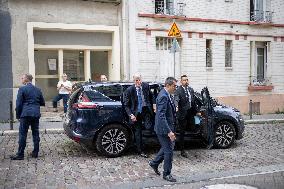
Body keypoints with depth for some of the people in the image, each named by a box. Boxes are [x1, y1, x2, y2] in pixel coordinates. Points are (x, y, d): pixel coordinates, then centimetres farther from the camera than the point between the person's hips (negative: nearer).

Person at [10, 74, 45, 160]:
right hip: (36, 114, 5)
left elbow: (19, 103, -7)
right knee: (35, 133, 10)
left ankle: (20, 154, 2)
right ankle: (35, 152, 15)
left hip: (26, 114, -5)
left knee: (22, 134, 0)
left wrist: (18, 115, 1)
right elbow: (42, 103, 14)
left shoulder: (22, 89, -6)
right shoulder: (37, 89, 10)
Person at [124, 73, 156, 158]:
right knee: (138, 132, 9)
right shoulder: (129, 90, -10)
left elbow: (151, 96, 15)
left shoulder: (146, 86, -3)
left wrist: (153, 104, 1)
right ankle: (140, 151, 21)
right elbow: (126, 105, -6)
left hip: (145, 110, 2)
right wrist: (130, 114, -16)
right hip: (136, 113, -1)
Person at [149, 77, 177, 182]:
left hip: (168, 127, 10)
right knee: (169, 150, 1)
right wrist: (169, 131, -30)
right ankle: (166, 174, 16)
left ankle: (154, 163, 37)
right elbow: (161, 116, -28)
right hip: (164, 128, -10)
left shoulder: (168, 95, 8)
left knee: (167, 147, 22)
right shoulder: (163, 96, -23)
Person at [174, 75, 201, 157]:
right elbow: (176, 100, -28)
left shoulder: (191, 90, 11)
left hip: (190, 113, 6)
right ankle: (182, 151, 11)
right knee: (182, 132, 3)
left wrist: (196, 112, 18)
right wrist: (176, 107, -48)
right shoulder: (178, 90, -12)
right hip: (182, 114, -6)